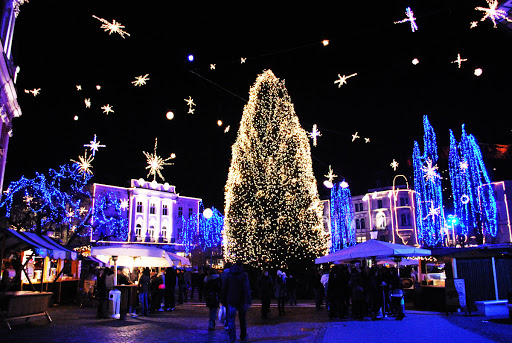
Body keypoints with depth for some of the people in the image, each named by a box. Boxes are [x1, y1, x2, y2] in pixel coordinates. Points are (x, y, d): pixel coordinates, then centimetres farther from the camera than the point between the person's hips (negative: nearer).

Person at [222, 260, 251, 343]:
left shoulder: (229, 275, 4)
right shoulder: (244, 275, -6)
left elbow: (224, 288, 7)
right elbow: (247, 288, -14)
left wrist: (224, 301, 13)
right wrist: (248, 301, -15)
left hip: (231, 301, 1)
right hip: (241, 301, -1)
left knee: (231, 319, 2)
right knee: (242, 319, 14)